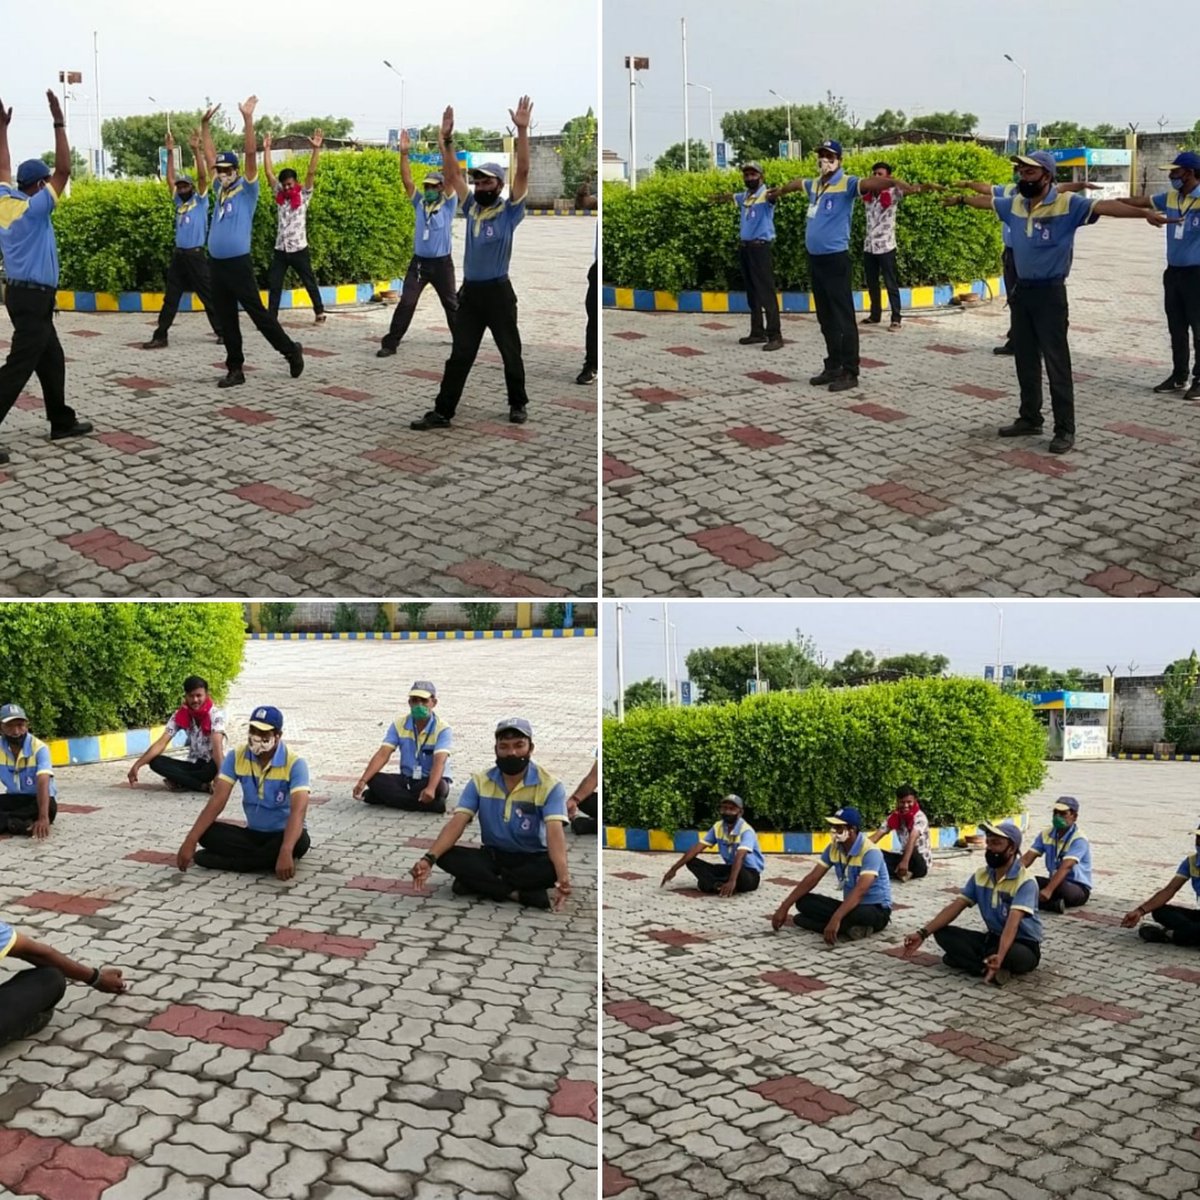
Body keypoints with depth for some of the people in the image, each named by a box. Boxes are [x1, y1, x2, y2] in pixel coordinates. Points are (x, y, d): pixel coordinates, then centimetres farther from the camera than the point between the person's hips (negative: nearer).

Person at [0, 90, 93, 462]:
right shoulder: (33, 208, -15)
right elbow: (64, 170, -18)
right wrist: (59, 124, -16)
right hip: (33, 296, -10)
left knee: (51, 359, 18)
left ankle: (61, 422, 26)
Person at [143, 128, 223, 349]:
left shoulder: (200, 200, 1)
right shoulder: (179, 202, 15)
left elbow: (202, 176, -10)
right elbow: (170, 178, 16)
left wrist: (196, 150, -15)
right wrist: (170, 152, 11)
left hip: (196, 254, -6)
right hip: (178, 255, 6)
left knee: (208, 296, 0)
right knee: (170, 299, 5)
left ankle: (222, 331, 10)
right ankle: (160, 337, 5)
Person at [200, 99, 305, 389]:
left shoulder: (246, 190, -3)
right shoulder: (219, 189, 13)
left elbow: (251, 153, -12)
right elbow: (209, 155, 19)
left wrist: (248, 119, -17)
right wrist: (205, 124, 16)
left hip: (238, 264, -6)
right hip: (217, 265, 6)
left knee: (258, 314, -1)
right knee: (226, 320, 7)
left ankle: (291, 351, 14)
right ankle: (235, 369, 11)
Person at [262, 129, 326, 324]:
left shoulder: (303, 196, -3)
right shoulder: (279, 195, 6)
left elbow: (311, 172, -13)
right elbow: (268, 173, 3)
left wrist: (316, 149, -22)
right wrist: (266, 149, -2)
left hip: (299, 249, -3)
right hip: (280, 249, 3)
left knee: (310, 283, 8)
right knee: (273, 285, 2)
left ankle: (320, 313, 20)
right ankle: (271, 317, 7)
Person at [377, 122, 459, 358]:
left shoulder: (448, 204, -4)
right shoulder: (419, 203, 6)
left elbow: (452, 173, -14)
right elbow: (406, 179, -3)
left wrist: (443, 142, -24)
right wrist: (404, 153, -15)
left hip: (442, 263, -2)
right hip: (418, 261, 2)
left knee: (452, 304, 12)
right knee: (406, 303, -4)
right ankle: (390, 343, -3)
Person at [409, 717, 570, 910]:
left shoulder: (549, 785, -14)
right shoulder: (480, 781, -4)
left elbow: (554, 832, -28)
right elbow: (457, 823, -14)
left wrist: (563, 878, -47)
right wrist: (429, 858, -33)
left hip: (531, 859, -3)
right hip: (492, 856, 3)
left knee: (551, 867, -37)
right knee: (446, 856, -24)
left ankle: (479, 883, -24)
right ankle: (519, 893, -28)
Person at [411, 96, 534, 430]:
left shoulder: (509, 211, -4)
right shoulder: (471, 208, 9)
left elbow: (522, 172, -14)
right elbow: (452, 174, 10)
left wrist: (522, 130, -21)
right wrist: (447, 138, 1)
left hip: (498, 291, -4)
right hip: (469, 291, 4)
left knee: (511, 353, 9)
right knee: (459, 356, 4)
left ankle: (518, 404, 25)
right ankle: (442, 412, 3)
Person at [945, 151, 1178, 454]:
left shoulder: (1067, 203, -14)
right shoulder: (1015, 204, 6)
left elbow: (1104, 206, -27)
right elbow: (987, 201, 26)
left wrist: (1144, 214, -40)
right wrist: (961, 199, 43)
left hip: (1049, 292, -7)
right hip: (1021, 290, 7)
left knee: (1056, 362, -5)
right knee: (1025, 360, 14)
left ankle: (1065, 429, -1)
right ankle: (1030, 418, 26)